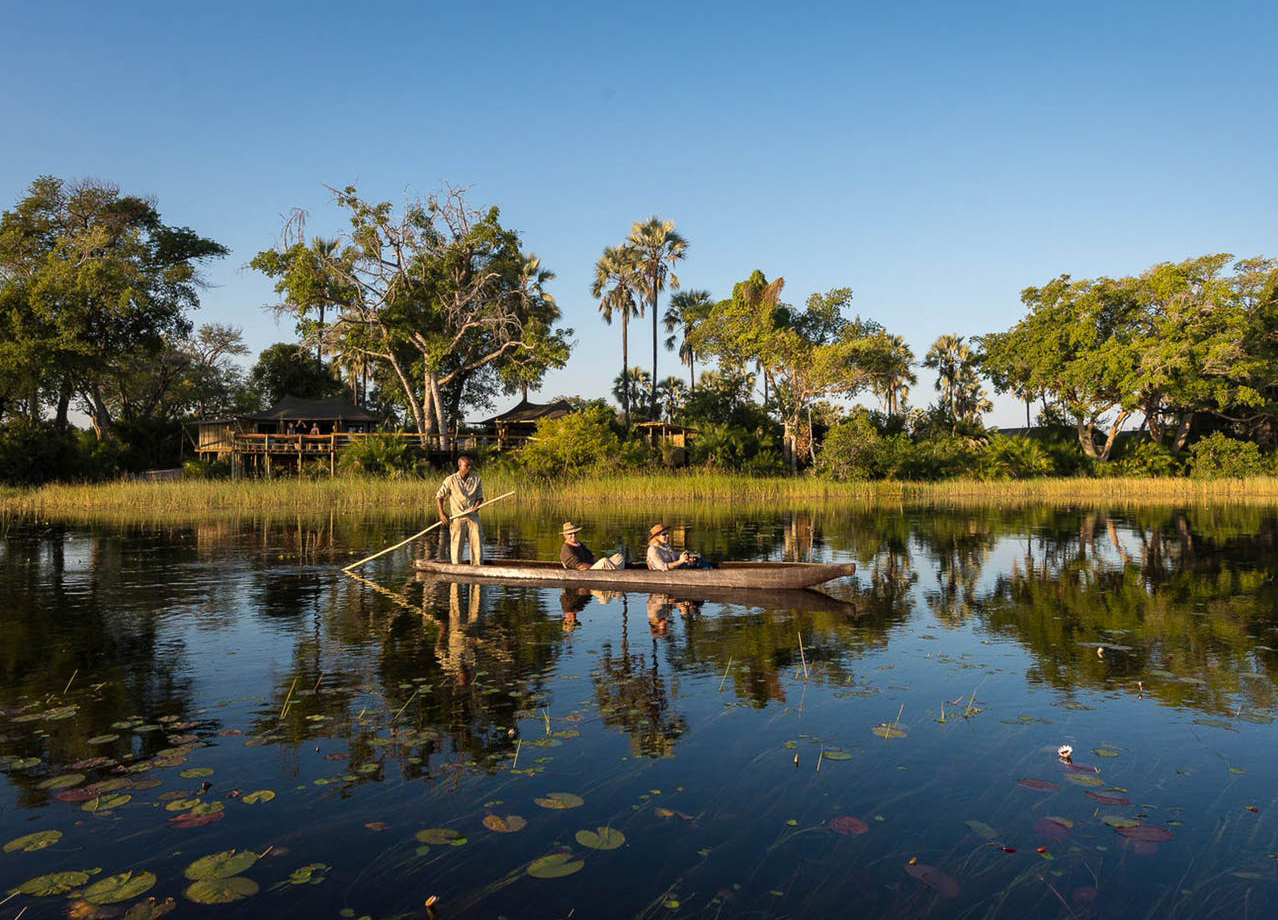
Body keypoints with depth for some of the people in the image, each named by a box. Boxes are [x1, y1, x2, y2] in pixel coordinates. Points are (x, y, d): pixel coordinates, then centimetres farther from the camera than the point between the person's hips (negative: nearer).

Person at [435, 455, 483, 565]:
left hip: (473, 516, 2)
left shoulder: (476, 480, 4)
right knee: (457, 544, -1)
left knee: (477, 542, -2)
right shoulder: (451, 480, -3)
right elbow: (439, 496, 2)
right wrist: (441, 513, -6)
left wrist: (476, 506, -10)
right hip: (457, 517, -2)